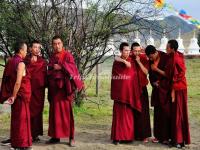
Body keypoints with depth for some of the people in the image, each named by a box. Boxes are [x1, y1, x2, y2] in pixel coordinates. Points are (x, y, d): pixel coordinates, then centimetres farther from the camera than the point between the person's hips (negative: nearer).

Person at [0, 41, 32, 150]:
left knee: (15, 118, 15)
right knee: (22, 118, 1)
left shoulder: (10, 62, 8)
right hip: (21, 94, -8)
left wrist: (11, 95, 14)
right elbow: (18, 82, -22)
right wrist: (14, 96, -14)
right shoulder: (21, 63, -15)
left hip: (14, 94, 8)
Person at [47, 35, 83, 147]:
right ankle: (56, 136, 12)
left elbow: (72, 66, -13)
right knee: (55, 112, 5)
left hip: (64, 87, -5)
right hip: (54, 88, 5)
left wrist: (61, 67, -17)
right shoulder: (52, 57, 16)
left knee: (67, 111, -5)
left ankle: (71, 137, 0)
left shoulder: (68, 55, 0)